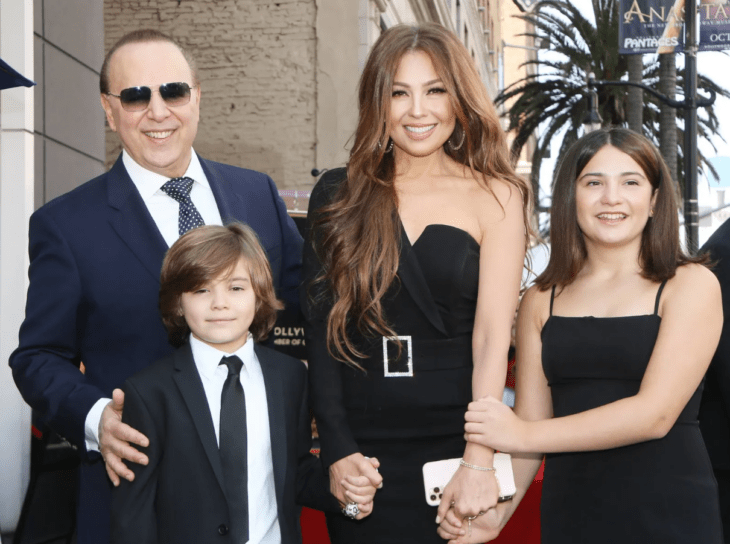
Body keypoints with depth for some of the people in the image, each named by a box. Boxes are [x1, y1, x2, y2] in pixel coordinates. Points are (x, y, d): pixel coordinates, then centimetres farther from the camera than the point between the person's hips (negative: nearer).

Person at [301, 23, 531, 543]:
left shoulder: (494, 197, -2)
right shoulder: (338, 196, 3)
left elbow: (492, 337, -9)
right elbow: (321, 329, 1)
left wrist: (479, 460, -17)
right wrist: (337, 449, -8)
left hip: (456, 442, -1)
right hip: (359, 450, 1)